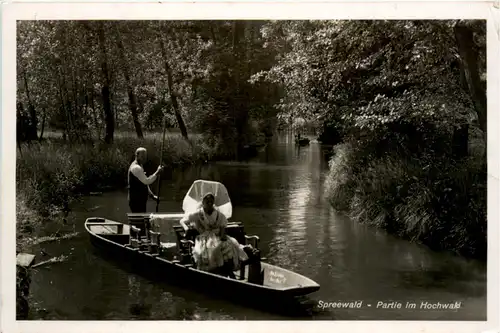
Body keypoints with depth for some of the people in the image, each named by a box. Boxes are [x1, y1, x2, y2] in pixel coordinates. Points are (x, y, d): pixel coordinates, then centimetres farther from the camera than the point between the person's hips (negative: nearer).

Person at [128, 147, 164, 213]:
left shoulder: (139, 167, 17)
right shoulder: (136, 168, -16)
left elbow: (144, 183, 22)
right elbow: (147, 181, -23)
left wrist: (152, 195, 16)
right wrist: (157, 172, -18)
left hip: (140, 200, 10)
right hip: (136, 201, -10)